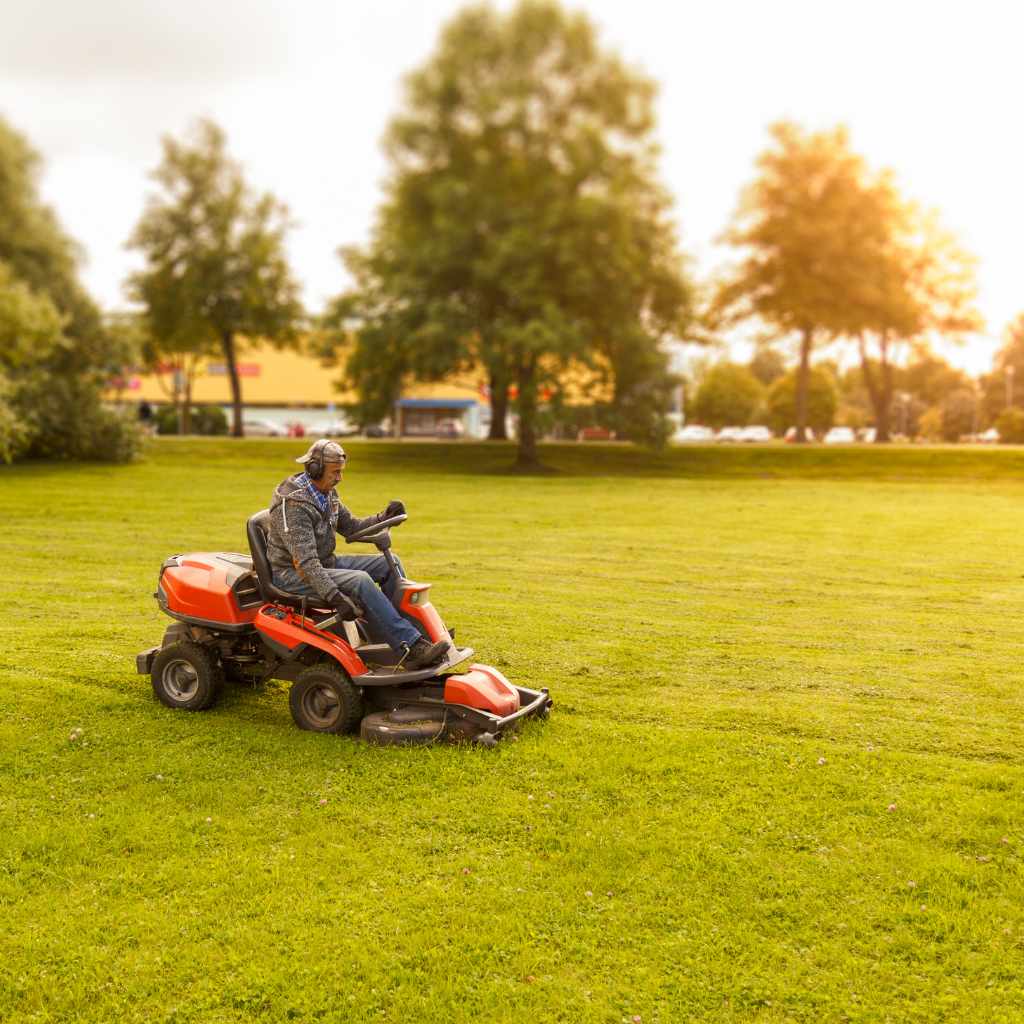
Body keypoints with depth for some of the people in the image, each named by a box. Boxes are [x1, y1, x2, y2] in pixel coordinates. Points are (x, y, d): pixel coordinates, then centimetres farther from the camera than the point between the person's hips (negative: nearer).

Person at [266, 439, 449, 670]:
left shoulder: (327, 494, 5)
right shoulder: (293, 503, -24)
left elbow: (351, 527, 15)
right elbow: (304, 561, -30)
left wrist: (384, 518, -3)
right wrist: (334, 597, -38)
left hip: (326, 562, 10)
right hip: (293, 574, -9)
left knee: (389, 563, -2)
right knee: (360, 581, -31)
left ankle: (415, 631, 0)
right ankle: (411, 649, -32)